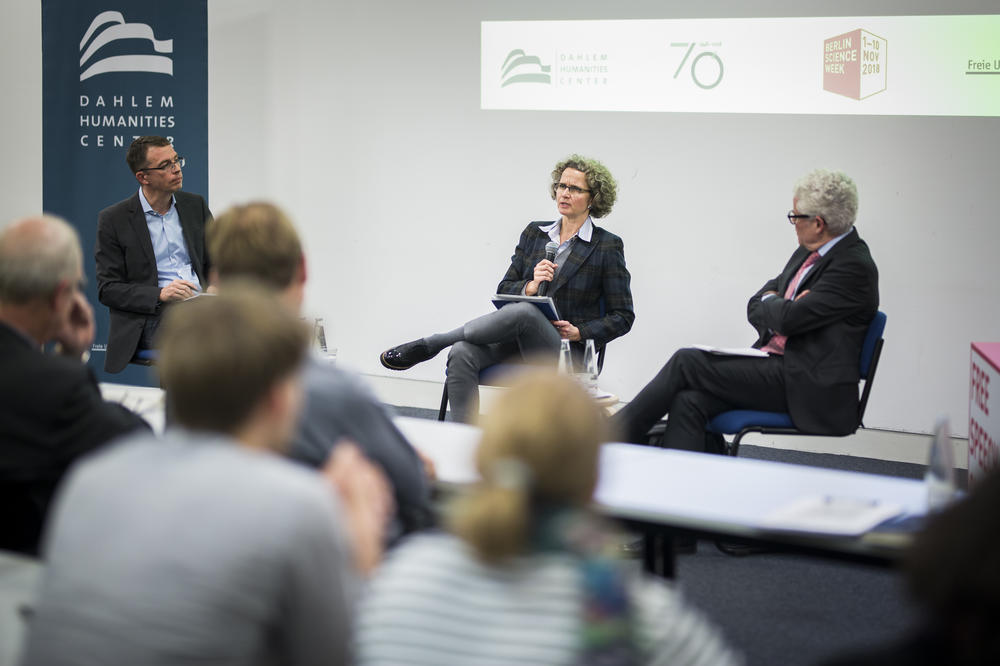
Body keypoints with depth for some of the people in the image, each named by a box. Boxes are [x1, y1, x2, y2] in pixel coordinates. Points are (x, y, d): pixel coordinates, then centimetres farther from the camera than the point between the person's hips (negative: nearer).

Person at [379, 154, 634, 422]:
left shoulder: (608, 246, 3)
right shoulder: (534, 233, 16)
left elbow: (623, 317, 5)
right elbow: (504, 290, 13)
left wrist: (579, 332, -10)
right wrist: (529, 287, -9)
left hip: (569, 353, -4)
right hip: (519, 341, 4)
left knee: (523, 311, -36)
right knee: (462, 353, -28)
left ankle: (425, 346, -25)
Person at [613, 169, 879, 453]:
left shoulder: (855, 267, -13)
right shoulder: (806, 253, 17)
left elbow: (789, 318, -20)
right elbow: (756, 307, 18)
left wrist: (770, 302, 3)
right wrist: (779, 307, -5)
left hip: (808, 388, -8)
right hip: (774, 366, 8)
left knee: (686, 362, -14)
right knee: (689, 402, -17)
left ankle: (619, 433, -2)